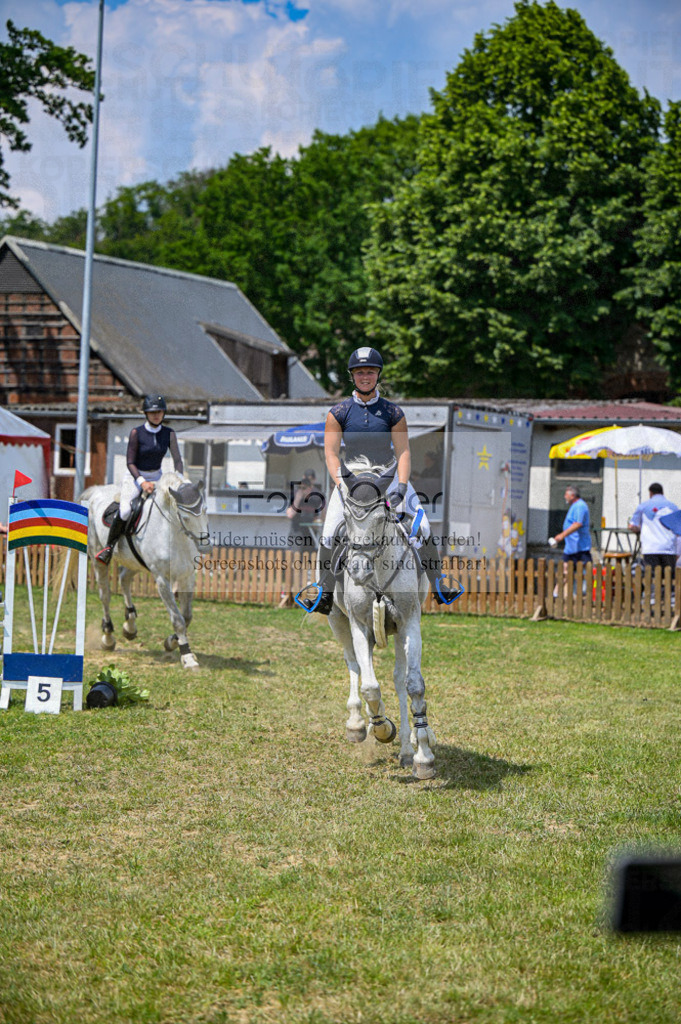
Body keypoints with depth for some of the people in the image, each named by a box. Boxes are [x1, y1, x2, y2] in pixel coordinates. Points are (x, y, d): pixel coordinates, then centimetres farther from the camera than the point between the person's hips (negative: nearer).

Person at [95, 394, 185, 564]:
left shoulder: (169, 434, -3)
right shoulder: (136, 433, -12)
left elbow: (177, 460, -2)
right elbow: (130, 462, -14)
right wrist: (142, 482, -27)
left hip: (156, 478, 4)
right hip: (135, 477, -4)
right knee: (124, 512, -25)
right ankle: (109, 547, -6)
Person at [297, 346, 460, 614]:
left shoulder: (392, 412, 1)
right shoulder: (339, 413, -1)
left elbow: (403, 452, -4)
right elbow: (331, 453, -5)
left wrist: (401, 485, -19)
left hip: (388, 477, 0)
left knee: (422, 529, -13)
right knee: (329, 535, -17)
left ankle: (439, 588, -1)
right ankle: (325, 594, -4)